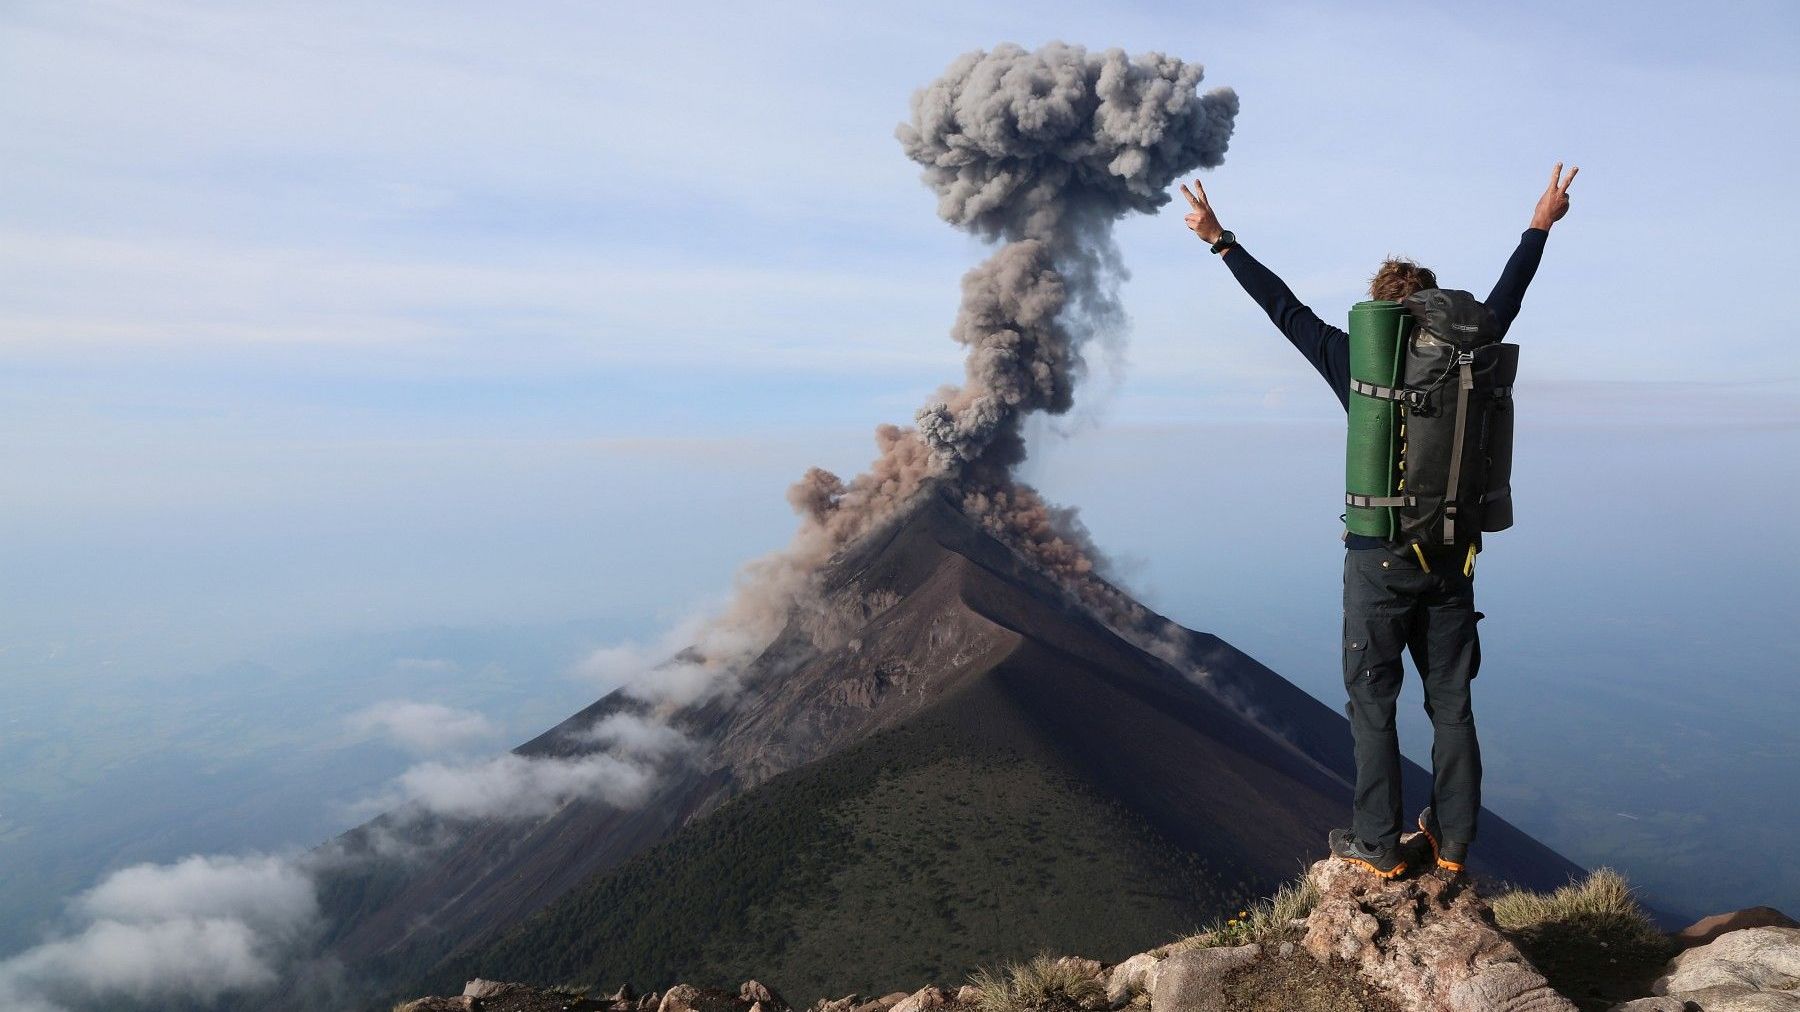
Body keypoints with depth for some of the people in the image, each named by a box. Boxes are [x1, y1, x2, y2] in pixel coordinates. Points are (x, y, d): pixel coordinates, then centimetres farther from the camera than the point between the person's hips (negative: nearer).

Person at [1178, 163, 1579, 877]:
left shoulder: (1357, 363, -8)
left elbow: (1284, 308, -1)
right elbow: (1504, 299, 18)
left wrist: (1220, 241, 9)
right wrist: (1540, 224, 35)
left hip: (1380, 558, -4)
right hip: (1450, 558, 4)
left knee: (1373, 703, 5)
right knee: (1450, 700, 12)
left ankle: (1378, 846, 10)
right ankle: (1452, 840, 22)